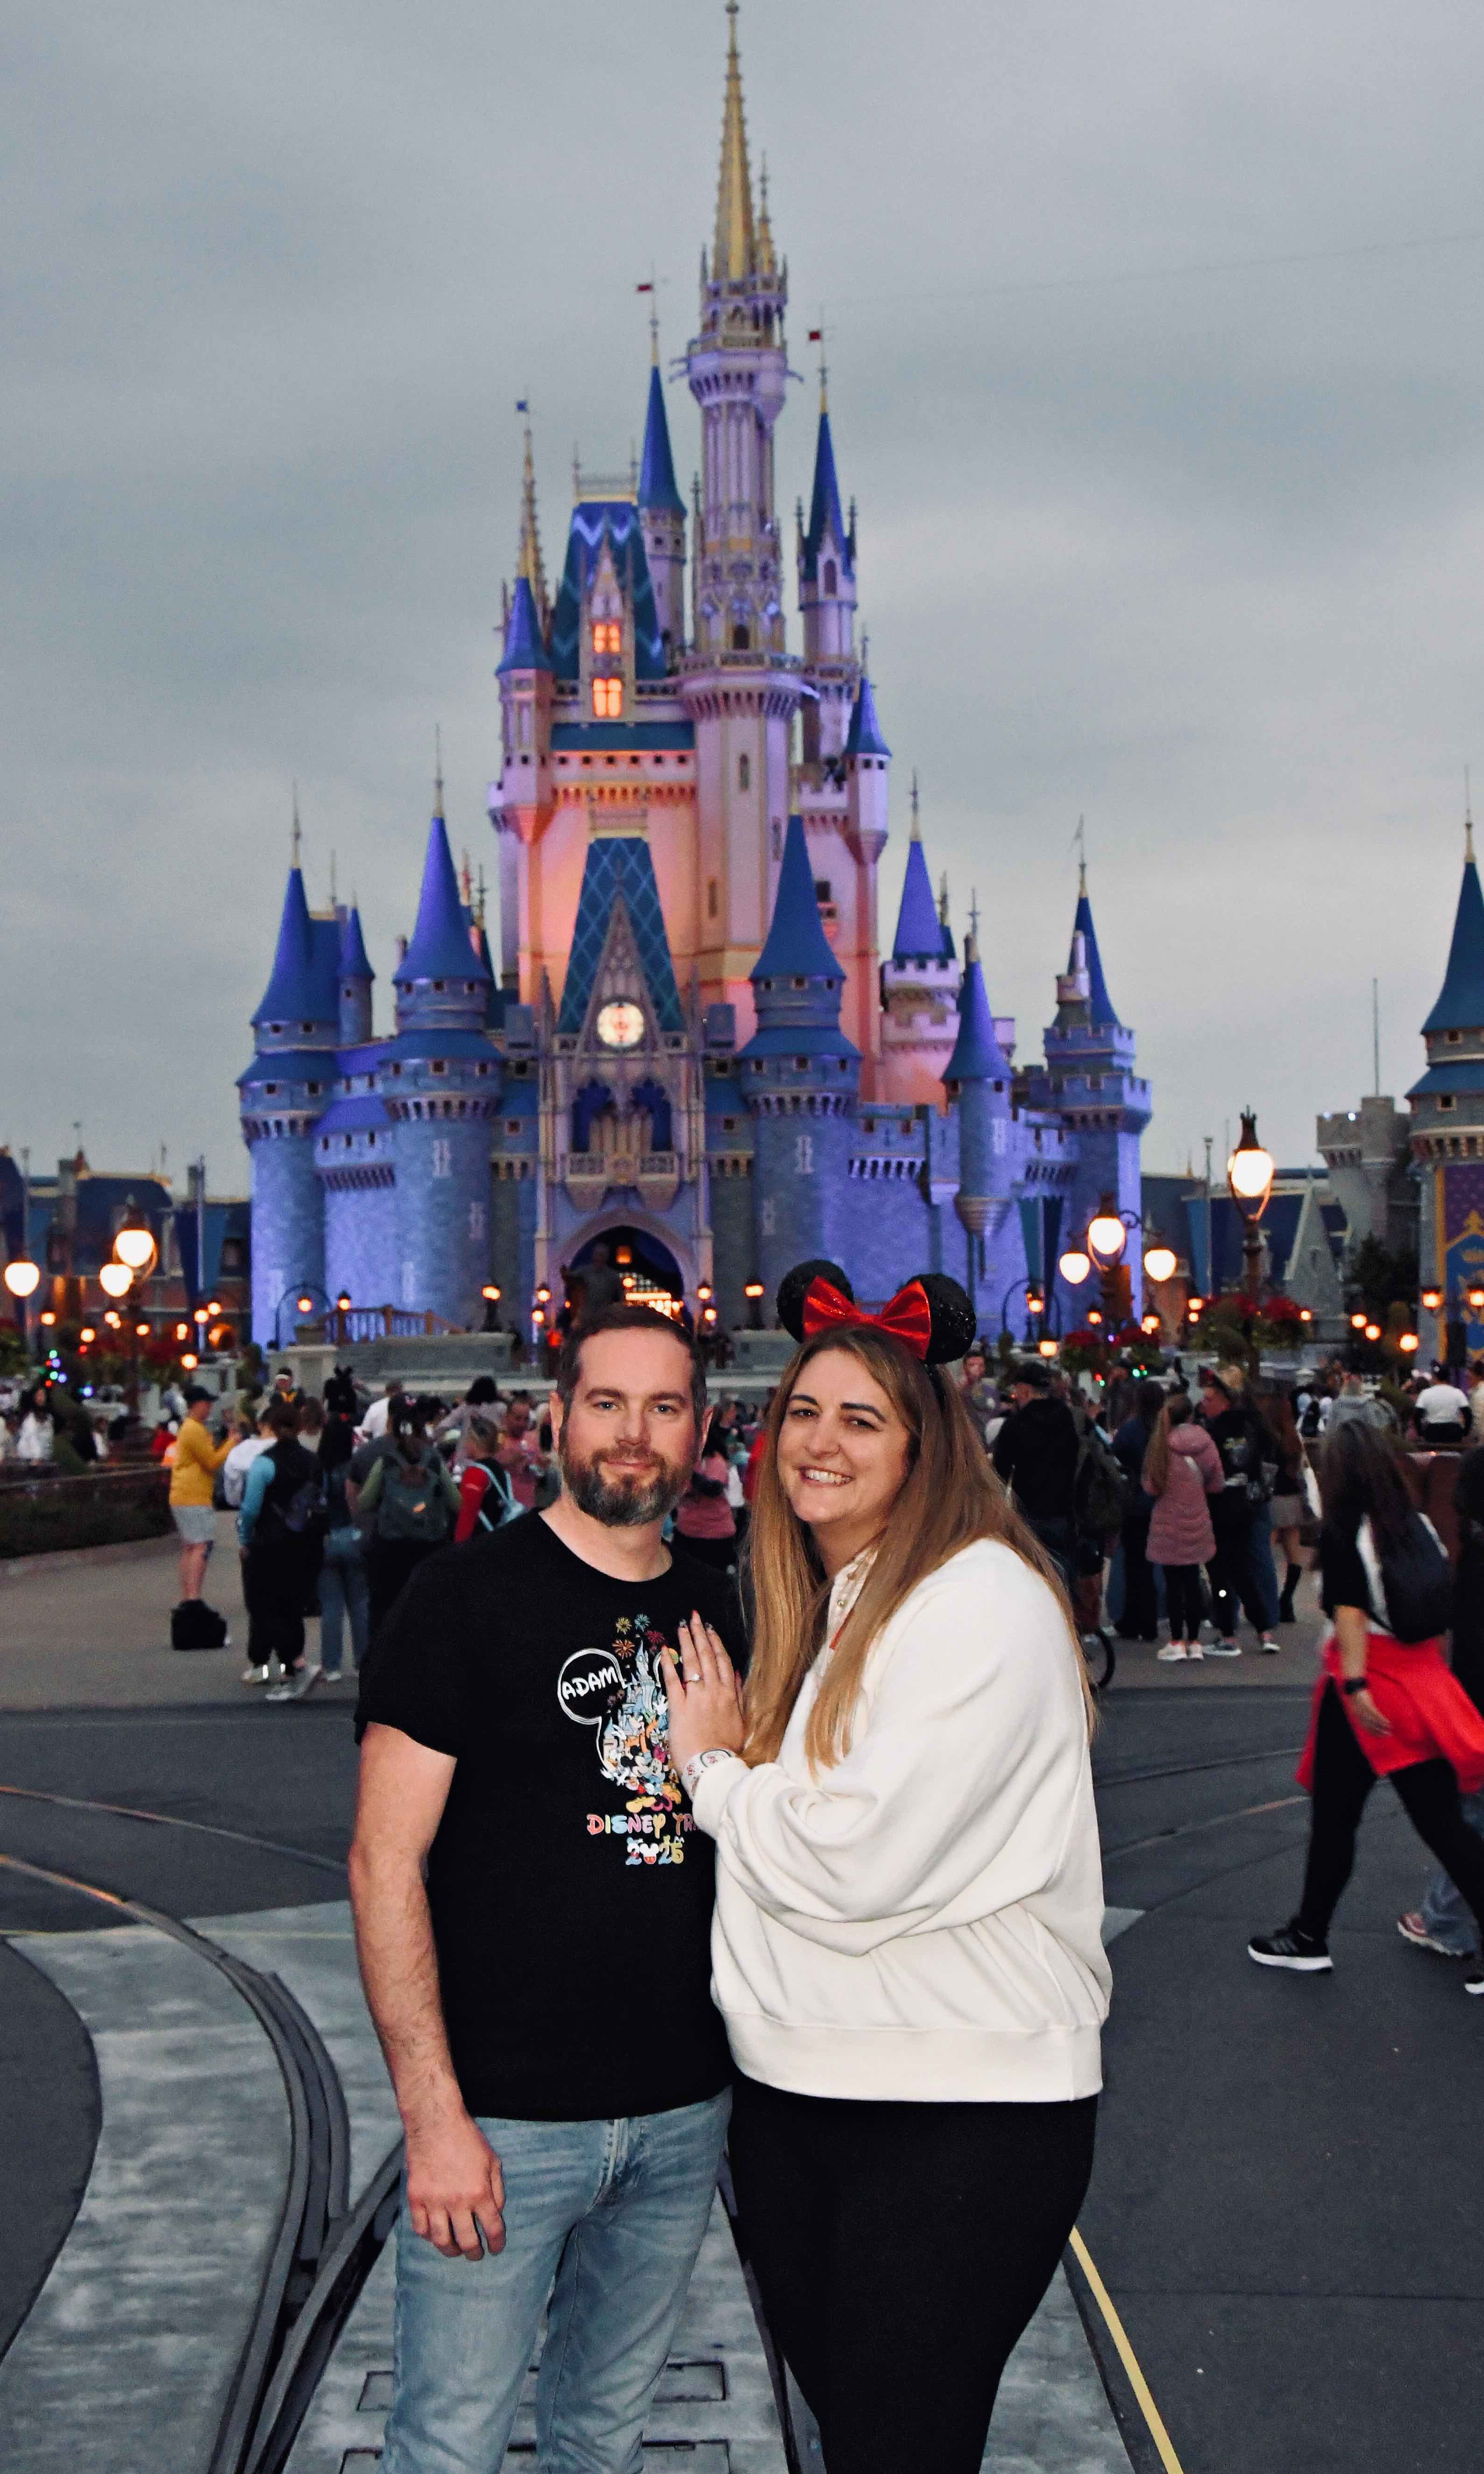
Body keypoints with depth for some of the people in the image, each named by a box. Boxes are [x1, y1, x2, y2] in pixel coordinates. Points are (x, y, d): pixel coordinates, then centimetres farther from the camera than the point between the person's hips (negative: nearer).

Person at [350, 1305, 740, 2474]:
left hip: (684, 2114, 5)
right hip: (503, 2117, -5)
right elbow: (386, 1861, -12)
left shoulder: (715, 1611, 8)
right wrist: (434, 2115, -17)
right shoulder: (467, 1597, -8)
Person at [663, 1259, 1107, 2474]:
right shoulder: (816, 1605, 12)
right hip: (795, 2088, 8)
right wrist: (725, 1764, -1)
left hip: (959, 2111, -8)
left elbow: (858, 1861, -22)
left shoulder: (983, 1597, -15)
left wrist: (713, 1767, -6)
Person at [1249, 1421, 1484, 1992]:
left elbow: (1350, 1612, -19)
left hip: (1364, 1694, -6)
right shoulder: (1418, 1527, 7)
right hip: (1424, 1682, 6)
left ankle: (1309, 1939, 20)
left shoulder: (1342, 1532, -10)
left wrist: (1356, 1685, -23)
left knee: (1334, 1816, 8)